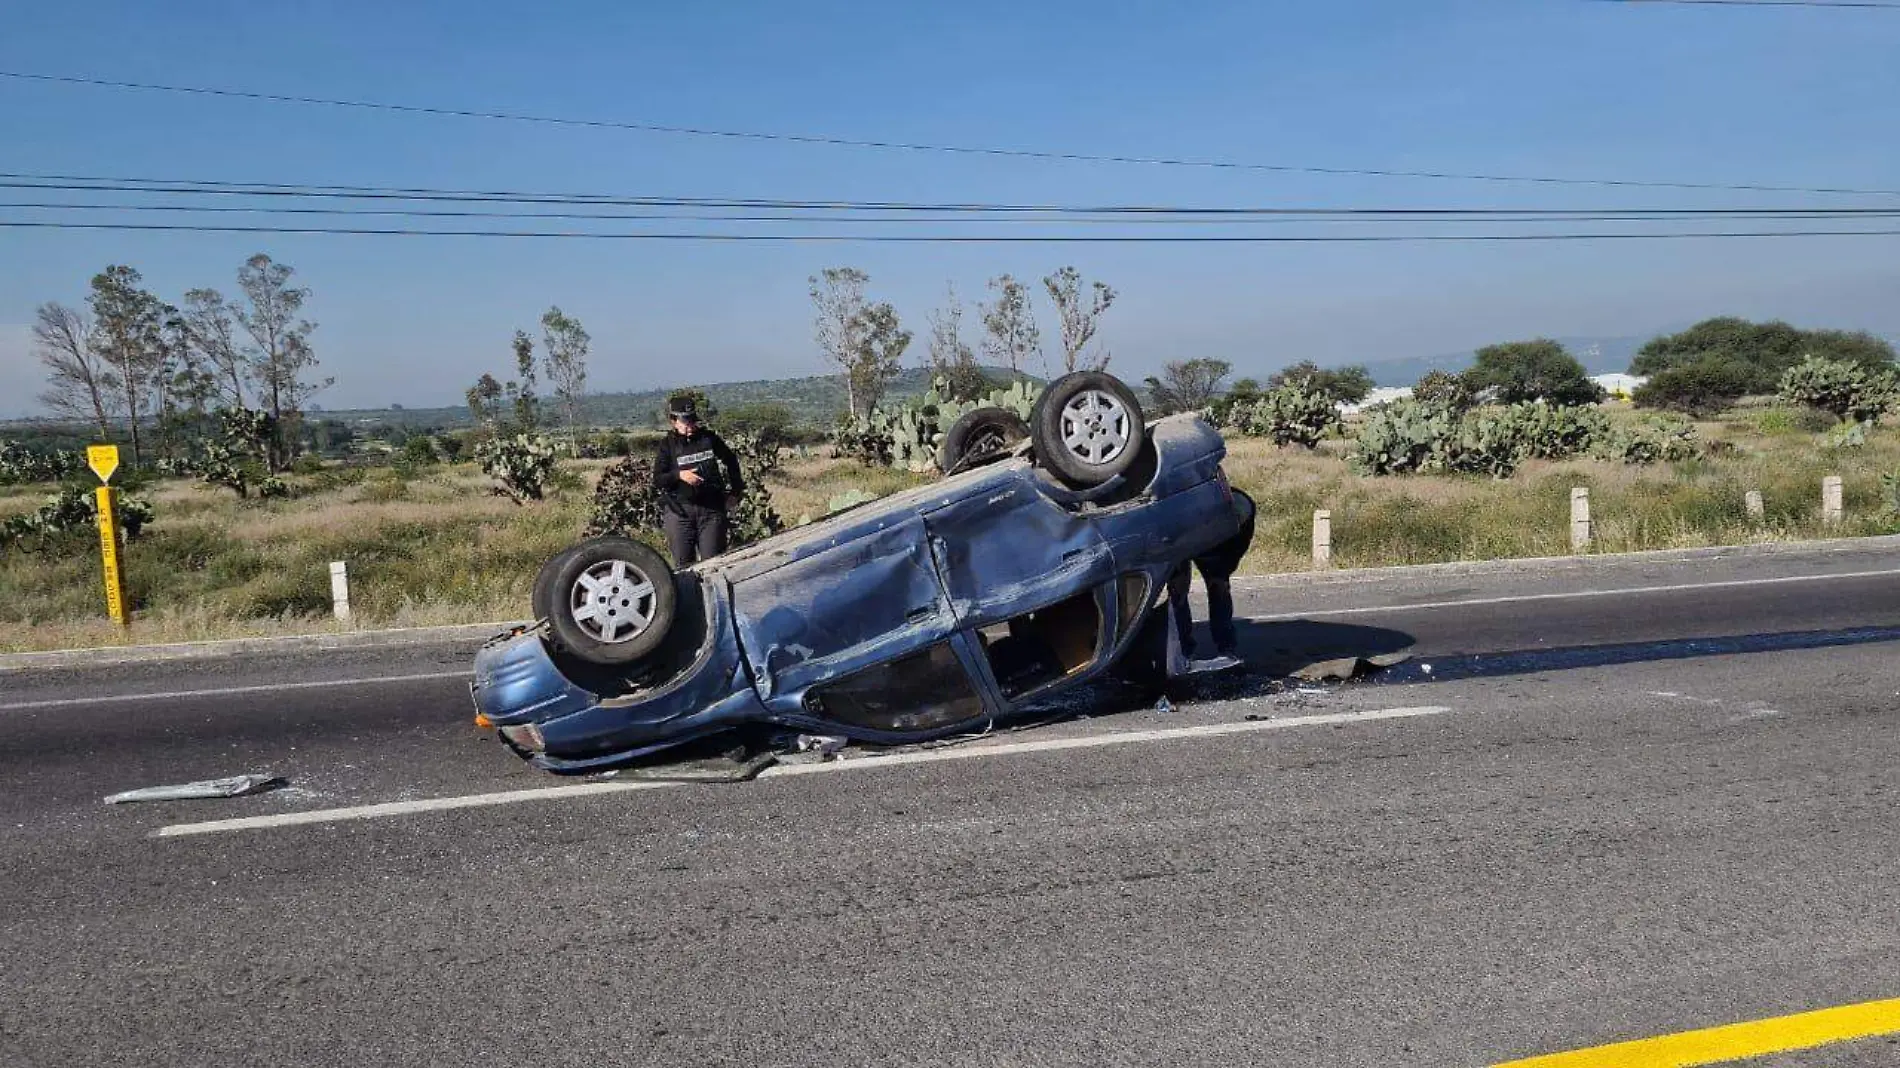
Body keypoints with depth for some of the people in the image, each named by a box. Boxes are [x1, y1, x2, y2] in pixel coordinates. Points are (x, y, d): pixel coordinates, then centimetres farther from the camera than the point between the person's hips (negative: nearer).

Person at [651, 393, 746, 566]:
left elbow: (731, 460, 18)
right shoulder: (668, 444, 2)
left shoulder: (709, 438, 5)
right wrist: (679, 475, -22)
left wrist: (736, 491, 17)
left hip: (711, 508, 1)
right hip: (679, 509, -1)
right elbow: (657, 480, -5)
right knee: (684, 564, 1)